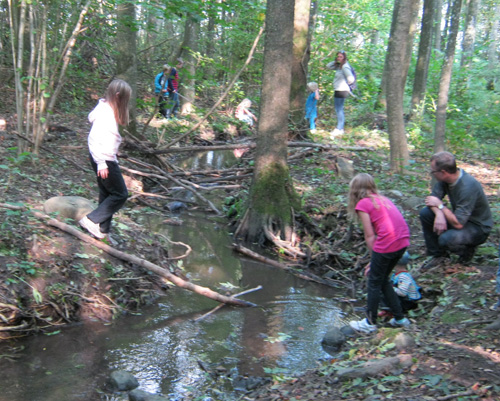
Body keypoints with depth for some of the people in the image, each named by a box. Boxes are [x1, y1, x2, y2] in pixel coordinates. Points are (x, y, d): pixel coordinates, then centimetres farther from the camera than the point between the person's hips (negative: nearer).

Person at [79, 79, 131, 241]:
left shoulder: (108, 109, 7)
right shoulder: (105, 112, -21)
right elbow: (96, 138, -24)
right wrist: (101, 163, -23)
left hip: (106, 158, 10)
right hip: (104, 160, -10)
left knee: (107, 194, 16)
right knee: (120, 194, -1)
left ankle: (102, 231, 23)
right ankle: (91, 220, 1)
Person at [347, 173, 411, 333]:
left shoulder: (362, 204, -2)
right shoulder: (383, 199, 20)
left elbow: (369, 236, -4)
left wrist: (374, 257, 8)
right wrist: (376, 259, 18)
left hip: (387, 244, -8)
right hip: (403, 242, 8)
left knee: (374, 282, 10)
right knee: (383, 280, 23)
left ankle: (370, 323, 21)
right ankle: (399, 318, 29)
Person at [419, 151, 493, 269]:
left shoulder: (468, 187, -34)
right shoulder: (445, 179, -10)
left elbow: (458, 223, -33)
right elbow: (432, 199, -4)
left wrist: (439, 205, -22)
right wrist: (439, 213, -26)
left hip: (478, 227, -8)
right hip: (460, 218, 8)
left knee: (446, 239, -34)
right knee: (425, 213, -9)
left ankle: (467, 250, 2)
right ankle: (438, 255, 5)